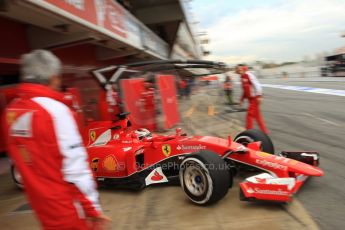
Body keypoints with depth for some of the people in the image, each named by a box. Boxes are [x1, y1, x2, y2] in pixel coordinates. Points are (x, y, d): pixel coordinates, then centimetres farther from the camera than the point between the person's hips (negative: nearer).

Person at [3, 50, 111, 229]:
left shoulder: (10, 111, 1)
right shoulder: (54, 109, -21)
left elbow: (19, 159, 8)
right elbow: (75, 166, -24)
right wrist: (93, 208, -15)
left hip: (39, 202, 7)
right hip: (67, 206, -7)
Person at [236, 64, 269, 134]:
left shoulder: (248, 75, -13)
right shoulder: (242, 77, 13)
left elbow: (257, 85, -19)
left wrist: (259, 96, -26)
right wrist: (242, 99, 21)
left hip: (254, 98, -9)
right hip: (251, 99, 9)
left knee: (250, 115, -6)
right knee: (257, 115, 13)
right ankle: (264, 131, 23)